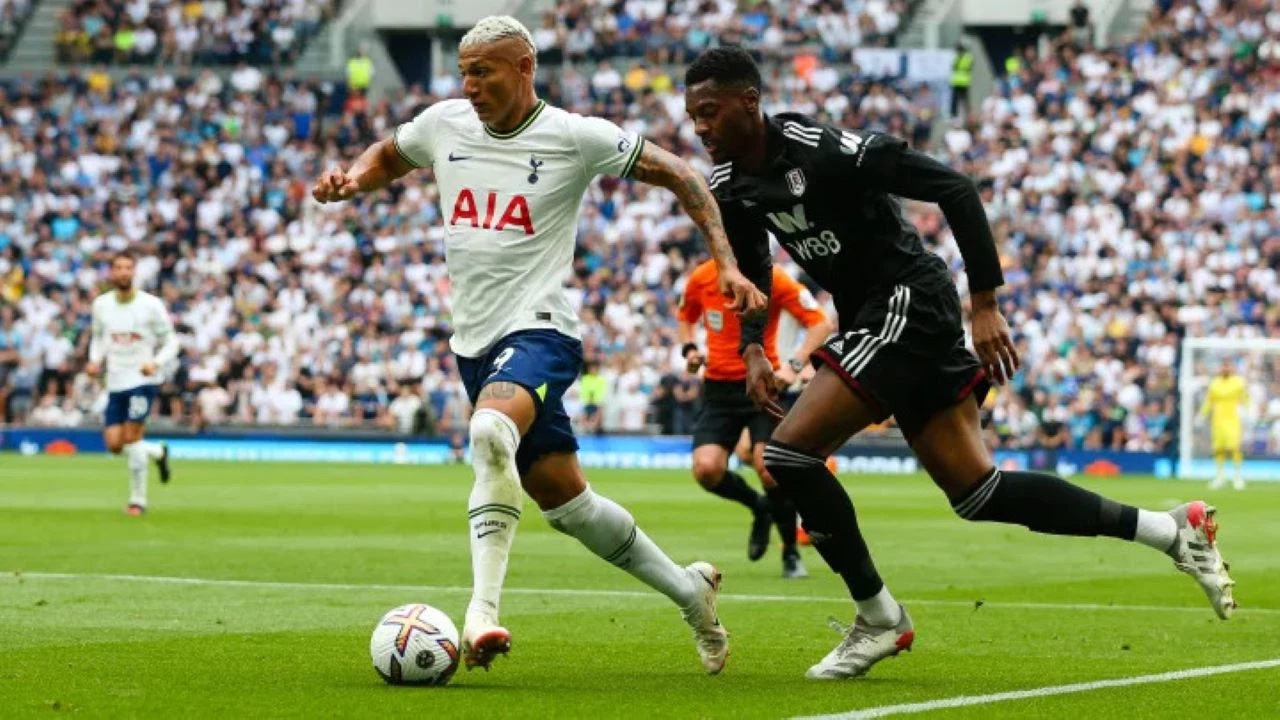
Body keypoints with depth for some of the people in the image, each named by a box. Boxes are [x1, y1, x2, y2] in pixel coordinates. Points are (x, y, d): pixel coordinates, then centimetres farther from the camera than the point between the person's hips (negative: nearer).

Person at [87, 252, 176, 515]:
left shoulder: (151, 305, -8)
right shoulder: (101, 305, 3)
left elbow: (170, 343, -3)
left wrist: (156, 363, -21)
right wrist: (95, 360, -1)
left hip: (143, 380, -4)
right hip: (115, 382, 4)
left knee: (132, 436, -13)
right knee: (114, 444, -1)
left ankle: (138, 500, 1)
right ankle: (158, 452, 29)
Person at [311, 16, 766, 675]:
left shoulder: (574, 137, -9)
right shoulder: (444, 124, 5)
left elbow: (678, 175, -1)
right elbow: (387, 157, 26)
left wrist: (727, 264, -9)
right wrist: (351, 180, 2)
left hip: (539, 329, -7)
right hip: (474, 341, 7)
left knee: (491, 429, -37)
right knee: (562, 498, 12)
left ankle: (483, 611, -40)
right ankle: (688, 589, 31)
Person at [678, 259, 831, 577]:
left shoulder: (772, 279, -11)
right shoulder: (700, 279, 0)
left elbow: (820, 323, -10)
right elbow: (685, 318, 21)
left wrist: (795, 365, -23)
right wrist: (689, 349, -1)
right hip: (719, 386, 3)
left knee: (767, 466, -20)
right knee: (706, 469, -16)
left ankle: (791, 553, 3)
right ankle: (759, 507, 18)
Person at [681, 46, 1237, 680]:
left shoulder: (820, 151, -22)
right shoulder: (729, 187, 3)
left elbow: (952, 187, -20)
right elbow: (751, 273, 21)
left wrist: (985, 305, -20)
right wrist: (752, 349, 2)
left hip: (908, 302, -9)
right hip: (870, 319, 9)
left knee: (790, 451, -17)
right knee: (976, 490, 10)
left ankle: (879, 619, -4)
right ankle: (1171, 530, 19)